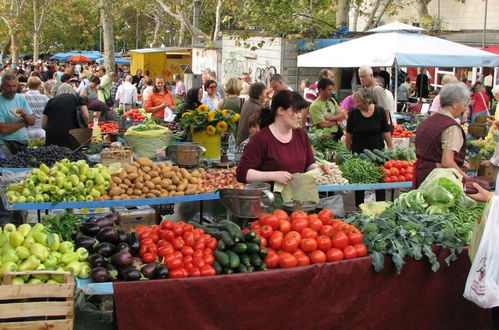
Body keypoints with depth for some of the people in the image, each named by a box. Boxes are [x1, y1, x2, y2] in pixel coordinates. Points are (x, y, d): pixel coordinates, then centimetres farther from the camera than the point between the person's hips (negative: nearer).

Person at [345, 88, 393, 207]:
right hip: (358, 152, 0)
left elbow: (386, 132, 0)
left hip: (377, 151, 0)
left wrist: (391, 148, -1)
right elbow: (349, 133, 1)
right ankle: (359, 206, 21)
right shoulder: (354, 113, -8)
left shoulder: (379, 111, -7)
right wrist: (348, 150, 3)